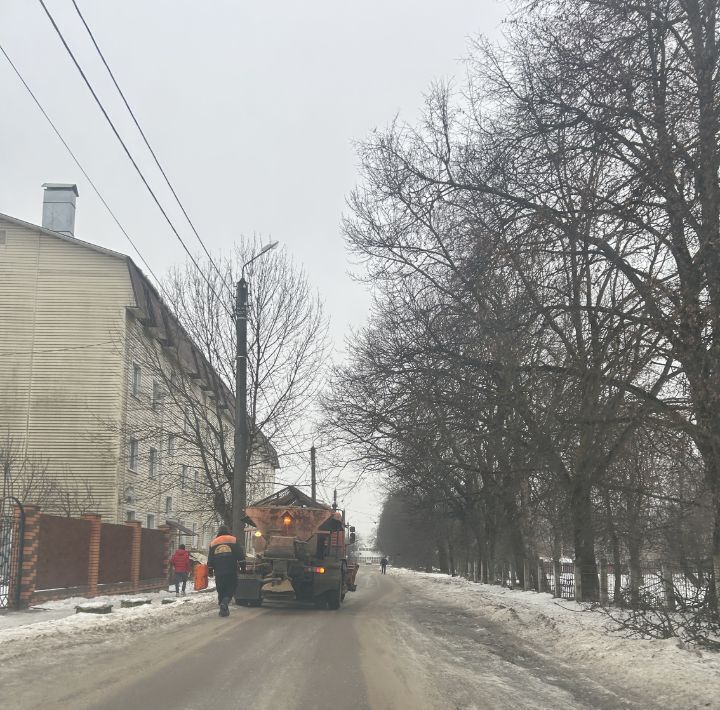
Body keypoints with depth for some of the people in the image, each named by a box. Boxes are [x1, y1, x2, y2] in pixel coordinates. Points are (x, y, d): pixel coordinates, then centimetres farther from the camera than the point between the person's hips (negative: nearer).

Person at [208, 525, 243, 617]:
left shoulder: (213, 543, 12)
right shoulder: (233, 540, 3)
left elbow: (210, 559, 12)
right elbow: (240, 555, -2)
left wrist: (210, 569, 19)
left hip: (219, 572, 3)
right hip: (231, 571, -3)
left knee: (221, 590, 11)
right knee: (230, 588, 4)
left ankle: (223, 609, 10)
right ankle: (225, 602, -21)